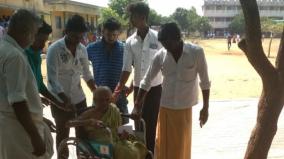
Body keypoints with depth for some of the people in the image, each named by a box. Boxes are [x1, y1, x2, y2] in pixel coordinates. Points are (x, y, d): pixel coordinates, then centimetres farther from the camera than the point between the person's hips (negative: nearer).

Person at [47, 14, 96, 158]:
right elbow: (52, 80, -21)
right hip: (60, 100, -5)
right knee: (63, 133, 11)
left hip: (79, 97, 5)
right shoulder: (54, 49, -15)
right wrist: (67, 102, -28)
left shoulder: (82, 49, 0)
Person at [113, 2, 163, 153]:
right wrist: (118, 89, -12)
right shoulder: (130, 41, -1)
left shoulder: (158, 38, -9)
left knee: (152, 123, 6)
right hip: (138, 88, 3)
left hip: (155, 88, -3)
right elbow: (126, 68, -3)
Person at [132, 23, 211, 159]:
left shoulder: (196, 52, -12)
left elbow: (204, 81, -3)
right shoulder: (160, 55, -7)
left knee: (181, 146, 13)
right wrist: (137, 105, -3)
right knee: (163, 145, 11)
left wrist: (205, 107, -1)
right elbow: (146, 81, 0)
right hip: (165, 107, 1)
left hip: (185, 108, -1)